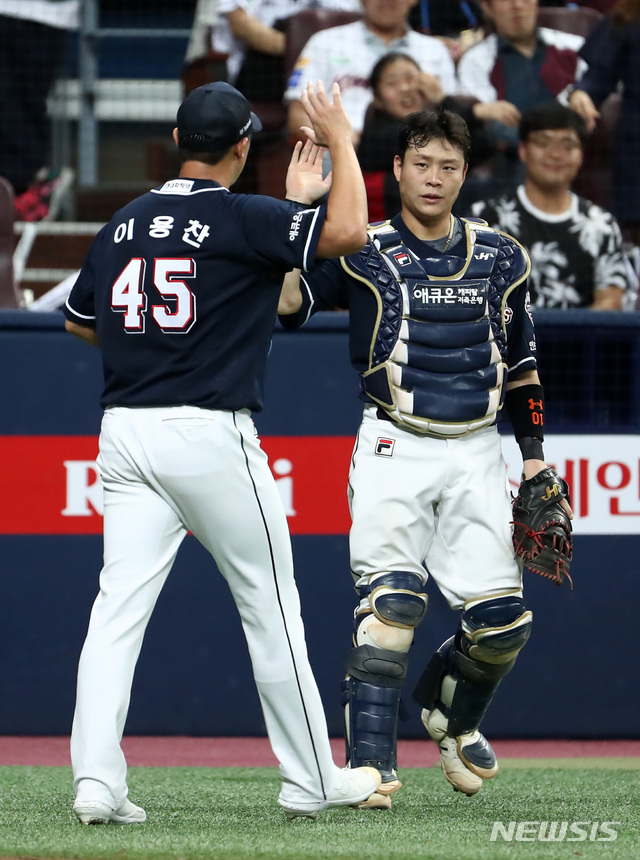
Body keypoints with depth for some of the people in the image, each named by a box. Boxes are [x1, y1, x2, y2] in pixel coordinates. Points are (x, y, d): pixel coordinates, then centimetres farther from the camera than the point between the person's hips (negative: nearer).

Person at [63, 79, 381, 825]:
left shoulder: (122, 225, 11)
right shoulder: (245, 219, -8)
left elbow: (78, 320, 22)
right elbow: (346, 231, -18)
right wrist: (340, 141, -4)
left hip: (123, 434, 5)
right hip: (210, 436, -5)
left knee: (119, 608, -1)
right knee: (269, 607, 7)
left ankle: (95, 779, -13)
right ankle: (310, 780, 14)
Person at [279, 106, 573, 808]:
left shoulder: (500, 258, 10)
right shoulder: (365, 254, -1)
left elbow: (519, 357, 20)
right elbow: (286, 301, -16)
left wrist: (533, 451, 15)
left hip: (475, 454, 3)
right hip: (394, 448, -3)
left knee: (503, 618, -1)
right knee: (391, 599, -18)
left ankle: (449, 710, 30)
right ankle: (370, 762, -17)